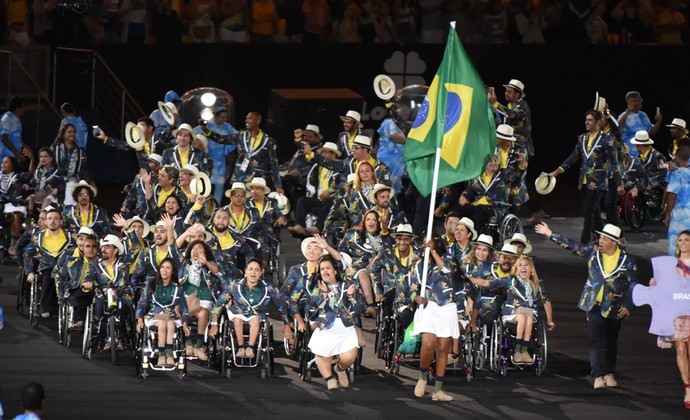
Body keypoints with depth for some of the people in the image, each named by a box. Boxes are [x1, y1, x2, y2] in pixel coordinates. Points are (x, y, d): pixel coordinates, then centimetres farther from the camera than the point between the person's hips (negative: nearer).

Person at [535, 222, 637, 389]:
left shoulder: (627, 260, -3)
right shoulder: (593, 251, 2)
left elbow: (632, 285, 0)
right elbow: (572, 245, 8)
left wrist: (627, 306, -6)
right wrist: (550, 234, 9)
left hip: (614, 308, 0)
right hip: (594, 305, 0)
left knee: (611, 342, 9)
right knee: (597, 341, -9)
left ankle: (609, 374, 20)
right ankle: (598, 376, -13)